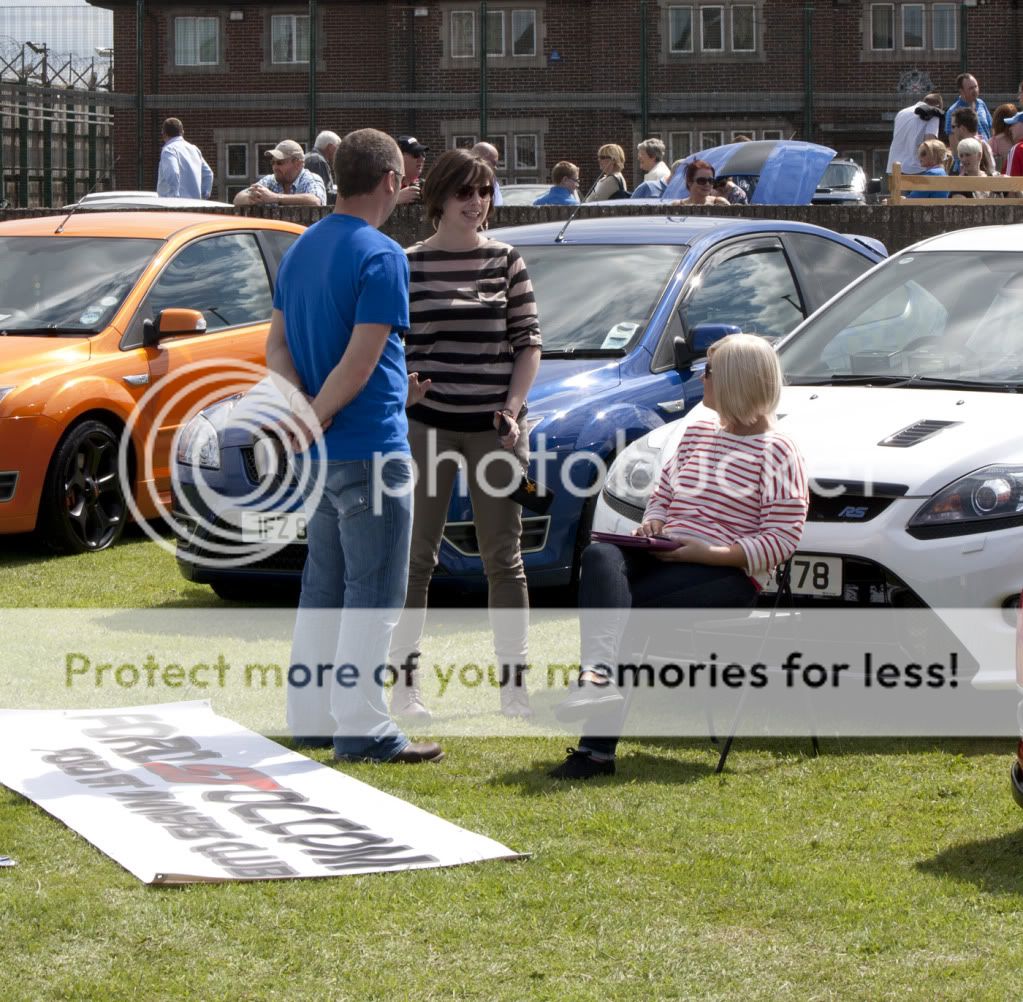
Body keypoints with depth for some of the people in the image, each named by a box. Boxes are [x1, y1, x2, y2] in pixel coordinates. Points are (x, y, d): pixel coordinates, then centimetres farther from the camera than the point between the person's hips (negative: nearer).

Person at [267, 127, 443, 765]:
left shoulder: (301, 249, 11)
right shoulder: (381, 255, -15)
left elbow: (278, 346, 7)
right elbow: (361, 360, -21)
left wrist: (302, 412, -7)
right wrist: (313, 422, -14)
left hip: (322, 450, 8)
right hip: (370, 449, -8)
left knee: (325, 586, 15)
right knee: (374, 594, -4)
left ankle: (312, 716, 19)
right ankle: (363, 729, -4)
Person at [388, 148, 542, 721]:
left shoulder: (507, 261, 6)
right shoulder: (408, 265, 1)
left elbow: (529, 342, 5)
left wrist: (512, 407, -6)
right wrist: (400, 386, -18)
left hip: (495, 425, 1)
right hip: (427, 422, -1)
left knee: (504, 557, 5)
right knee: (418, 555, 2)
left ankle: (515, 687, 9)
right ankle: (407, 683, 8)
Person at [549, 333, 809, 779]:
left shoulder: (776, 451, -1)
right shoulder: (697, 433, 23)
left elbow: (782, 540, -8)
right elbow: (661, 496, 29)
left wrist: (710, 553, -18)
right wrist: (651, 525, 4)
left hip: (726, 576, -6)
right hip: (664, 558, 6)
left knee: (609, 605, -30)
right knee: (599, 556, -30)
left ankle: (598, 748, -34)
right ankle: (599, 672, -51)